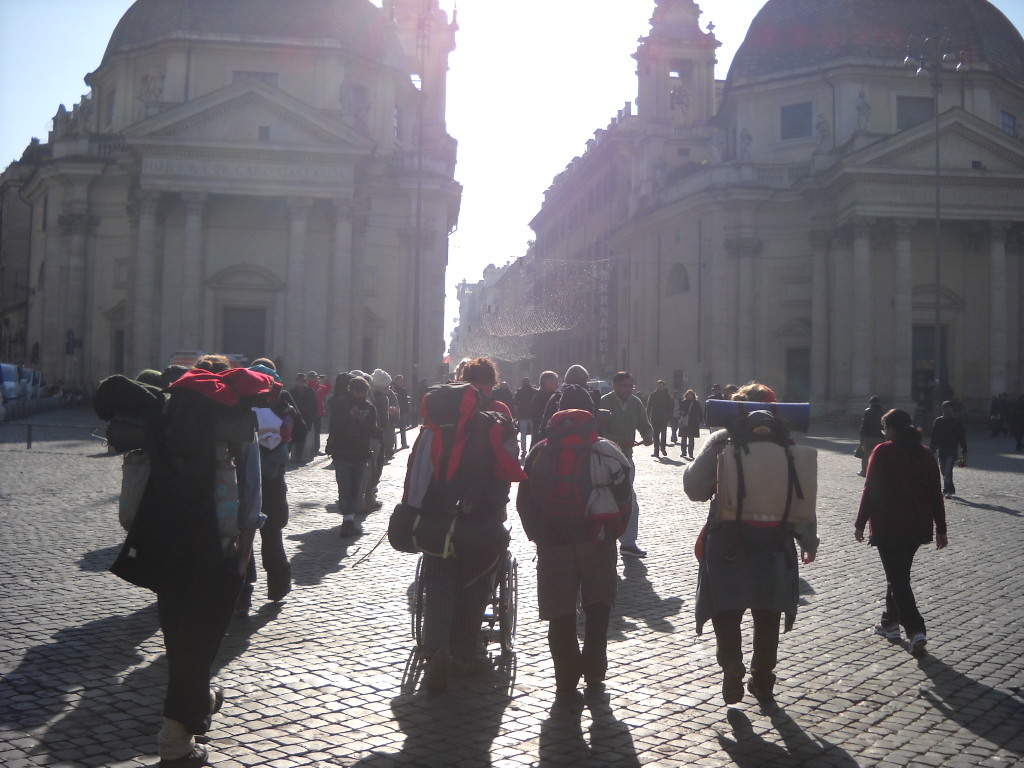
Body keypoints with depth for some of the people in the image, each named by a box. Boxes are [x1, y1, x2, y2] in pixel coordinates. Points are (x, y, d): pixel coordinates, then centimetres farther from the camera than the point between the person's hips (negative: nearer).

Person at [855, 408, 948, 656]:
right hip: (918, 527, 6)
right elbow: (935, 495, 8)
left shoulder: (883, 452, -10)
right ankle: (891, 621, 32)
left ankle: (916, 631, -15)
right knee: (899, 574, 21)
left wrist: (860, 523, -5)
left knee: (897, 579, -3)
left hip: (889, 527, -6)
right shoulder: (924, 455, 6)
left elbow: (871, 490, -12)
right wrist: (940, 529, 13)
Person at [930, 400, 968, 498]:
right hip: (941, 451, 4)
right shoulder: (937, 422, 6)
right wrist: (932, 450, 7)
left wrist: (964, 453, 0)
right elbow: (933, 438, 10)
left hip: (952, 451, -4)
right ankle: (950, 490, 23)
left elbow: (962, 438, 3)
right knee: (945, 472, 9)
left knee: (947, 470, -17)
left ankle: (947, 490, -19)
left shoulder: (957, 423, 0)